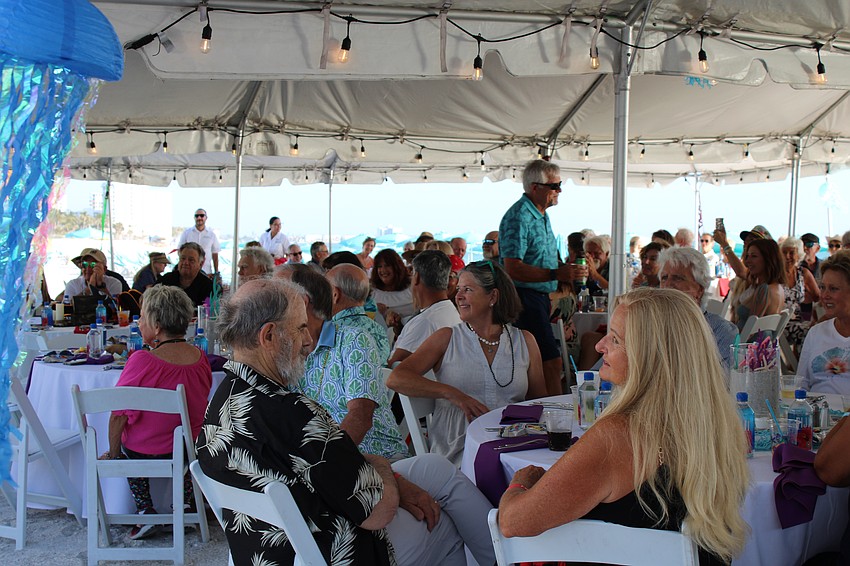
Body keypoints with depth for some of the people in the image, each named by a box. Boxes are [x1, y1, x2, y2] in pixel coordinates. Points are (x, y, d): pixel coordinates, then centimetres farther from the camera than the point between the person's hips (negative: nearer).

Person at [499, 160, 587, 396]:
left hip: (539, 296, 10)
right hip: (524, 296, -10)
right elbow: (513, 269, -25)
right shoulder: (518, 217, -16)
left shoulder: (542, 215, 17)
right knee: (551, 361, -13)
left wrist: (568, 269, 17)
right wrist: (556, 274, -28)